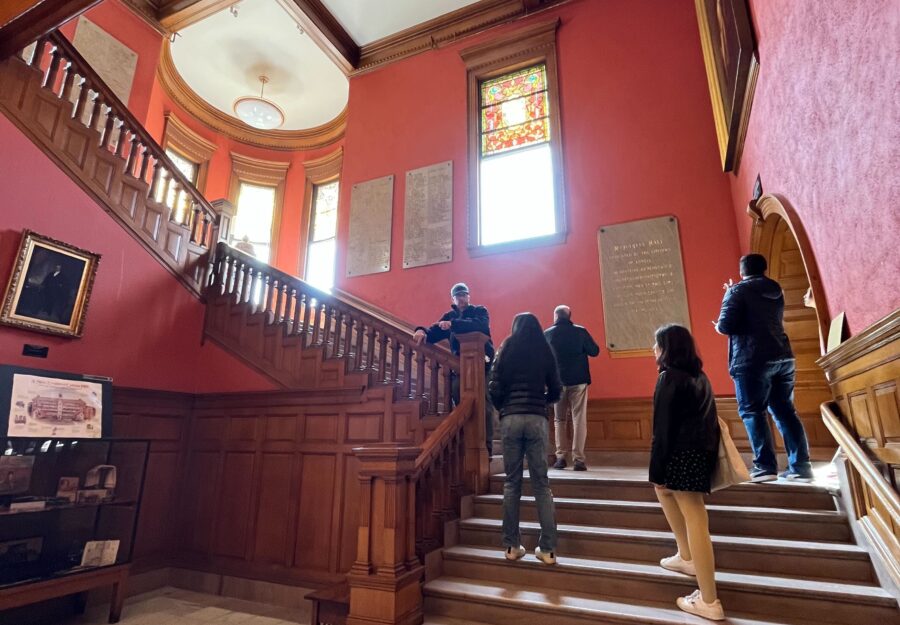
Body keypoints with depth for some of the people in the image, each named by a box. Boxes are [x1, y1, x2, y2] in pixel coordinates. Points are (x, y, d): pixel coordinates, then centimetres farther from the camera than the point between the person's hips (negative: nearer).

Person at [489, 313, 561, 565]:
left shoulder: (506, 350, 5)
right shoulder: (545, 351, 7)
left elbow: (495, 388, -1)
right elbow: (556, 391, 6)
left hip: (510, 418, 0)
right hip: (537, 418, 0)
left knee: (512, 482, 8)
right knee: (541, 483, 5)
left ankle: (512, 546, 11)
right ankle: (548, 549, 6)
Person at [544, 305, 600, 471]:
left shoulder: (547, 334, 0)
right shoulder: (580, 331, -4)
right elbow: (594, 351, 0)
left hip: (557, 381, 1)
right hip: (578, 380, -1)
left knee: (559, 420, 14)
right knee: (579, 420, 4)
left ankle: (560, 457, 9)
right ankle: (578, 459, 0)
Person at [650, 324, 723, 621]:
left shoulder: (670, 377, -13)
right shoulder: (699, 376, 13)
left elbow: (663, 429, -15)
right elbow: (704, 418, 17)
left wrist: (657, 471, -10)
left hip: (683, 454, -10)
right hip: (703, 450, 10)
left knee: (694, 519, -3)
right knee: (664, 491, 28)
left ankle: (709, 602, 7)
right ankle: (686, 557, 33)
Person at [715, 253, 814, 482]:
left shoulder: (737, 291, -3)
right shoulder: (775, 292, 18)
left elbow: (726, 325, -15)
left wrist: (718, 326, 9)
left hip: (753, 359, -7)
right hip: (782, 357, 7)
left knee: (752, 411, -2)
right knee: (785, 412, 10)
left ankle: (765, 466, -5)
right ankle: (800, 466, 11)